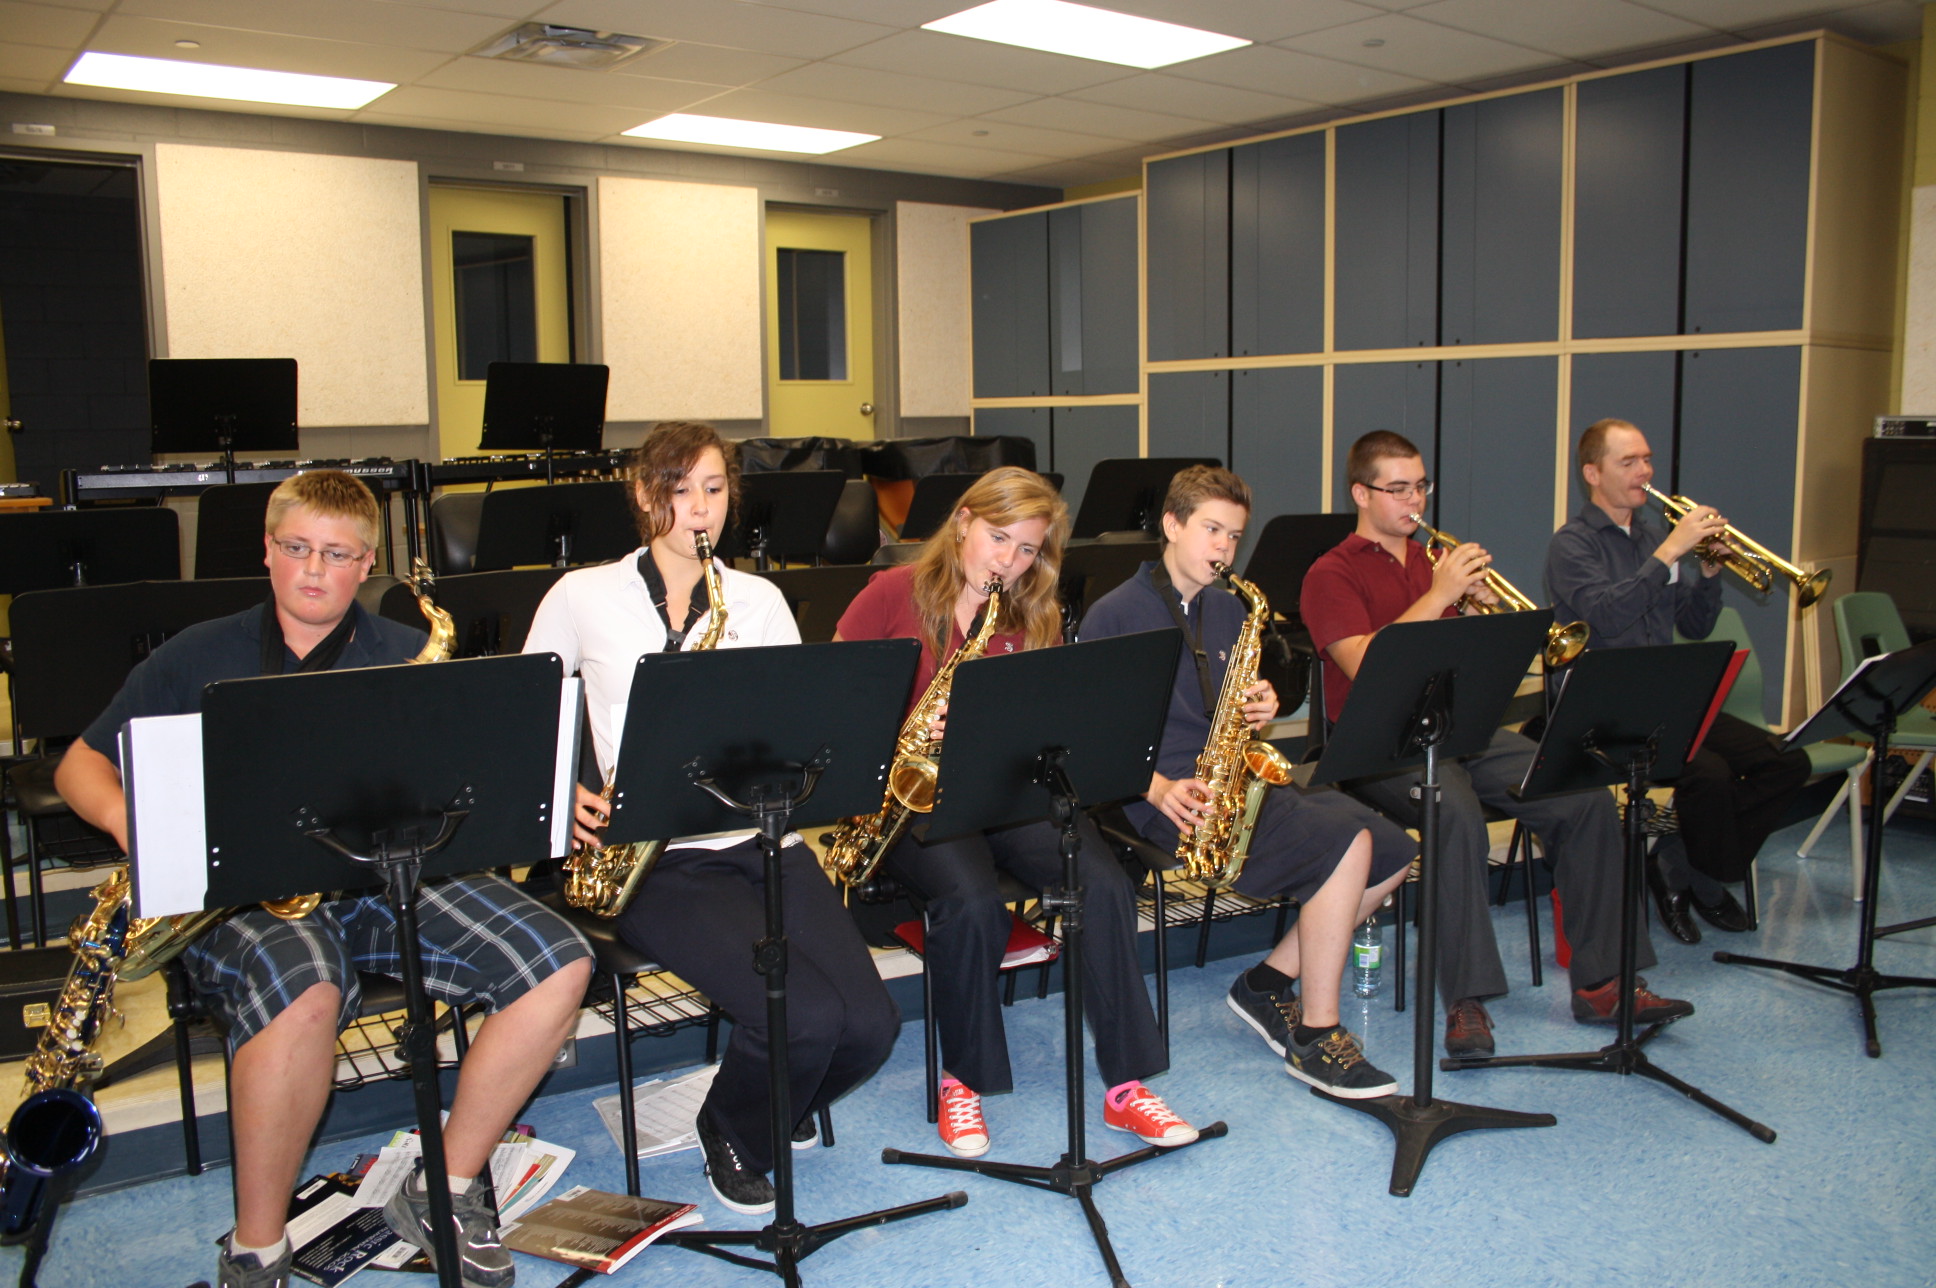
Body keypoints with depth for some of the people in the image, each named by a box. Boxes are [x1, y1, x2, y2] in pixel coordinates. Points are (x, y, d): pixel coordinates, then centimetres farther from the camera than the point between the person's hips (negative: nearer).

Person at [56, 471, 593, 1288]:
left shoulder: (409, 657, 12)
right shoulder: (197, 658, 12)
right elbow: (82, 762, 16)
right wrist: (126, 814, -7)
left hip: (387, 877, 2)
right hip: (242, 893, -2)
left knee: (558, 962, -21)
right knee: (303, 986, -39)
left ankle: (445, 1191, -3)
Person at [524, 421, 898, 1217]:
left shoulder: (759, 600, 12)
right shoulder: (583, 597, 5)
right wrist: (564, 797, -7)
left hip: (762, 838, 4)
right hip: (660, 858, -3)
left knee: (870, 1026, -12)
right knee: (807, 1016, -23)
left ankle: (779, 1101, 23)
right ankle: (733, 1139, 10)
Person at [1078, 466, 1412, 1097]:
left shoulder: (1228, 609, 16)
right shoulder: (1113, 616, -6)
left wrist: (1260, 708, -1)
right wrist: (1159, 786, -22)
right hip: (1170, 797, -8)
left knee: (1393, 852, -5)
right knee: (1346, 843, -24)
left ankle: (1270, 981, 5)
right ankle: (1316, 1034, -13)